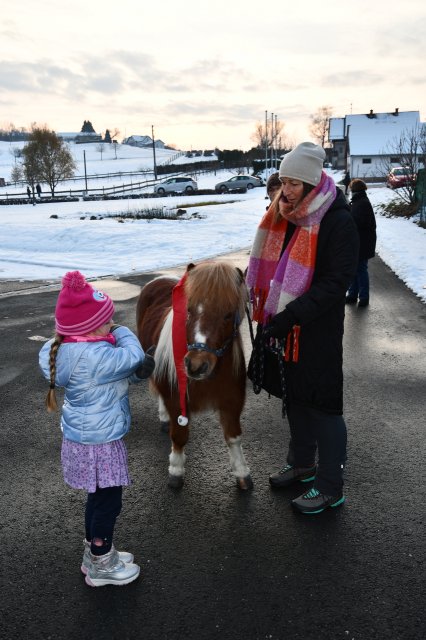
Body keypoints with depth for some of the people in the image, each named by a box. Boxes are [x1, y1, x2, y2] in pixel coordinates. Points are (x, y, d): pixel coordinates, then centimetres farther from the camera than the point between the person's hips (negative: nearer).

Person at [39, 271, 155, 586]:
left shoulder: (73, 349, 2)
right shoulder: (94, 357, -30)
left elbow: (121, 373, 9)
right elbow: (133, 356, -26)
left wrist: (139, 371, -11)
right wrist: (121, 332, -9)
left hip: (90, 438, 10)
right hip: (99, 444, -10)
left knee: (99, 498, 24)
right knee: (108, 502, 9)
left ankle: (95, 553, 42)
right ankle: (101, 566, 27)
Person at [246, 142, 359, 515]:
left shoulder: (337, 221, -16)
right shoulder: (286, 215, 6)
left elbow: (336, 282, -21)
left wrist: (290, 316, -26)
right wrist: (270, 314, 5)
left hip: (319, 330, -7)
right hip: (284, 327, 7)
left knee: (322, 403, 2)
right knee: (294, 395, 19)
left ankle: (331, 486, 17)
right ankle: (302, 463, 38)